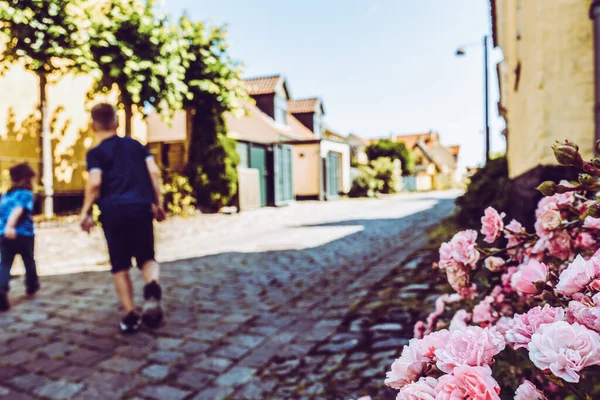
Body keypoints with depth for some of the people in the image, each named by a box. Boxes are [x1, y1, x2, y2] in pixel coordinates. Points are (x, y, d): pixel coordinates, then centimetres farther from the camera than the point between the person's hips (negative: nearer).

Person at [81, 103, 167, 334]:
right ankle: (152, 286, -21)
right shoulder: (135, 144, 15)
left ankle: (130, 315, 9)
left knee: (120, 266, 9)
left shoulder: (95, 153, 5)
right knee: (147, 257, 11)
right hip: (141, 207, 2)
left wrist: (86, 212, 2)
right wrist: (158, 203, 10)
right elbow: (154, 172, 5)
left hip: (113, 210, -2)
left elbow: (94, 183, -9)